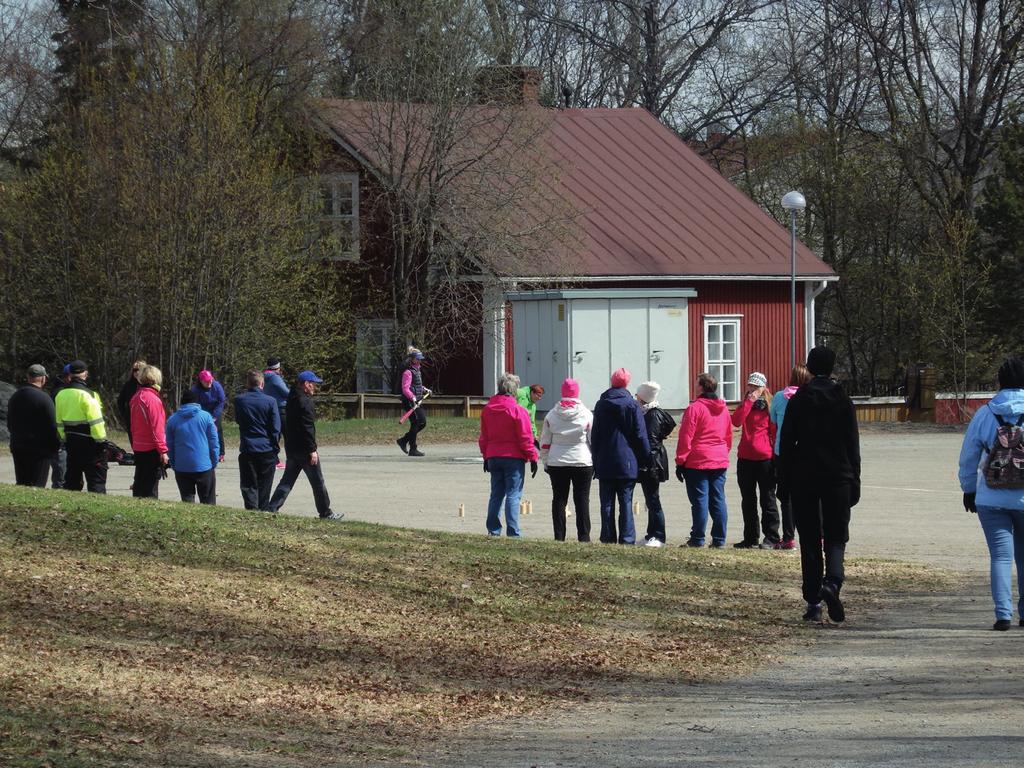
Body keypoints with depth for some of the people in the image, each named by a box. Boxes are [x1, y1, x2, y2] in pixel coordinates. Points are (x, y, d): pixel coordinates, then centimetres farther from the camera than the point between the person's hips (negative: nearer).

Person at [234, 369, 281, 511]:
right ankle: (264, 511, 11)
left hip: (247, 450, 0)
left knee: (249, 486, 4)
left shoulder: (239, 400, -2)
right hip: (267, 450, 0)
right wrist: (275, 448, 7)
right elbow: (276, 428, -3)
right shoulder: (270, 401, -6)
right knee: (265, 487, 10)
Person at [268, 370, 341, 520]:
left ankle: (272, 508, 5)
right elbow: (308, 428, -22)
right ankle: (325, 512, 12)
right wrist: (312, 450, -21)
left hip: (291, 447, 9)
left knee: (288, 480, 12)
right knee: (317, 481, 3)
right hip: (304, 448, -9)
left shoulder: (293, 397, 11)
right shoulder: (305, 401, -19)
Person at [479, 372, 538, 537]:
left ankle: (493, 530, 12)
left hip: (493, 456, 6)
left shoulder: (487, 409, 6)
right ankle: (513, 532, -8)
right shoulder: (517, 411, -12)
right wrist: (533, 457, -4)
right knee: (513, 494, -4)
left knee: (496, 494, 13)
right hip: (514, 457, -6)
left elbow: (483, 437, 13)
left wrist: (486, 457, 21)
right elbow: (525, 437, -12)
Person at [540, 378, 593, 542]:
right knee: (582, 500, 3)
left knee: (559, 500, 6)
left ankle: (559, 536, 4)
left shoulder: (551, 415, 1)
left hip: (556, 463, 1)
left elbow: (545, 443, 4)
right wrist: (595, 462, 7)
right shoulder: (586, 415, -5)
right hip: (582, 463, -1)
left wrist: (546, 462, 13)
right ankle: (583, 536, 0)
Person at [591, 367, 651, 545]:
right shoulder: (633, 405, -4)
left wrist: (596, 460, 13)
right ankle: (627, 538, -6)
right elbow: (640, 435, -4)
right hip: (627, 462, -2)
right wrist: (645, 458, 5)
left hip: (605, 463, 2)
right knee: (626, 502, -1)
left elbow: (595, 436, 8)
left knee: (607, 502, 5)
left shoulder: (601, 405, 5)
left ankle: (608, 538, 3)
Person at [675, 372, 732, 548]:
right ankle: (719, 540, 7)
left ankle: (697, 539, -2)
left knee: (699, 501, -3)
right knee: (718, 500, 7)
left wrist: (680, 462, -6)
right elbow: (729, 436, 17)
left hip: (697, 462, -6)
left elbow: (686, 438, -10)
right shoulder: (723, 409, 10)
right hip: (720, 461, 6)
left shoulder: (695, 408, -9)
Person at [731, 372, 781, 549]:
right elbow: (736, 421, -7)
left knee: (767, 499, -1)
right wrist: (749, 401, -9)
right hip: (745, 457, 6)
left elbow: (775, 430, -2)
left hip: (764, 457, -6)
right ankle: (750, 538, 18)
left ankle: (771, 537, 1)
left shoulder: (770, 405, -2)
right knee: (747, 500, 11)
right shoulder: (746, 404, 12)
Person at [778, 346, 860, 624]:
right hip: (838, 476, 0)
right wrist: (854, 480, 7)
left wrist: (786, 480, 6)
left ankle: (813, 602, 4)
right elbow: (852, 444, 1)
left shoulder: (797, 401, -1)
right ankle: (832, 582, -23)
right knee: (835, 536, 5)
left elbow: (785, 444, -1)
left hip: (804, 477, 0)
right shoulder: (843, 401, 0)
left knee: (809, 539, 6)